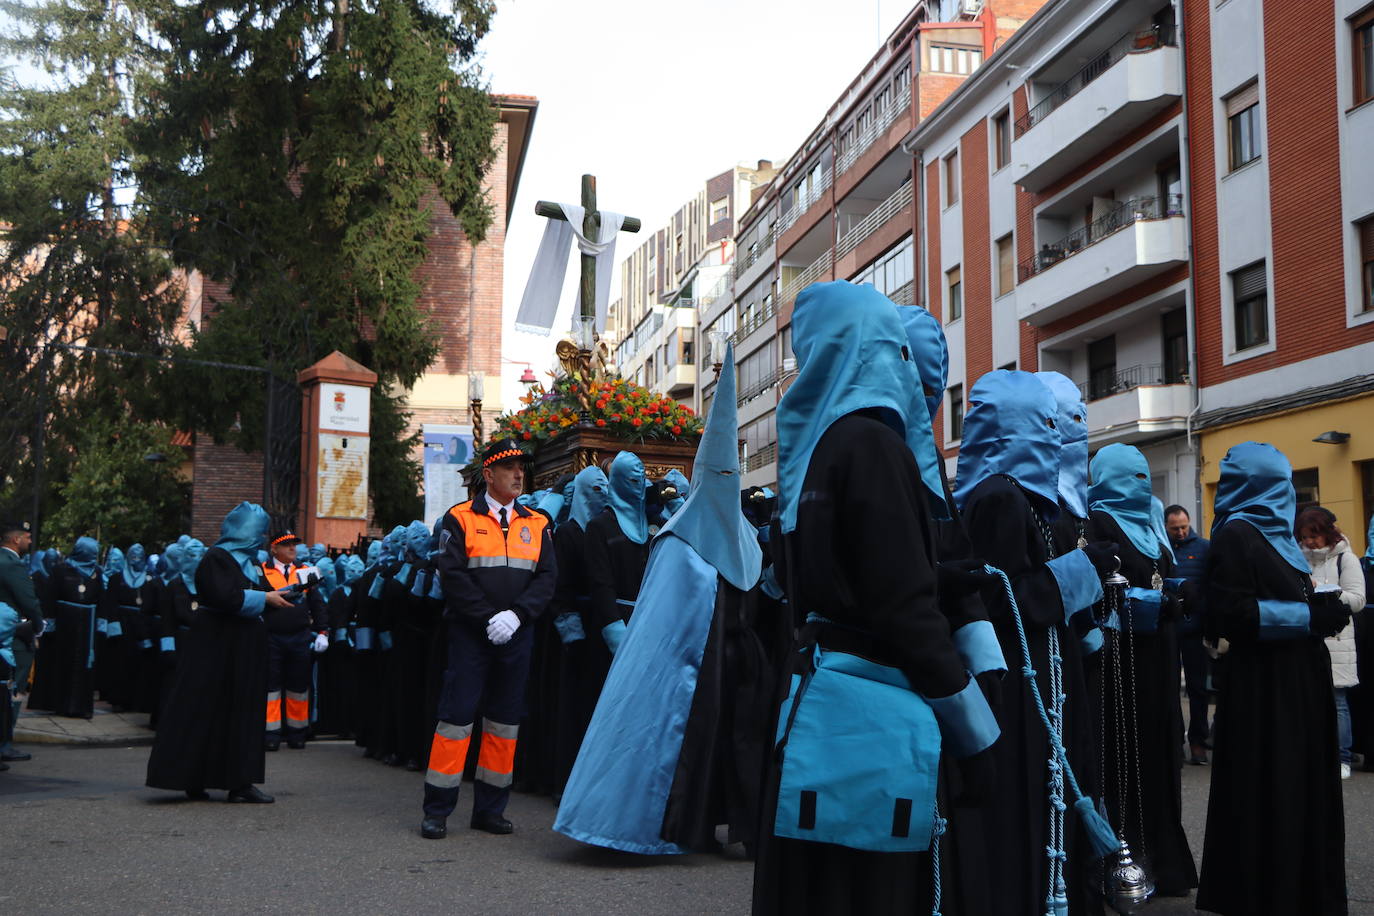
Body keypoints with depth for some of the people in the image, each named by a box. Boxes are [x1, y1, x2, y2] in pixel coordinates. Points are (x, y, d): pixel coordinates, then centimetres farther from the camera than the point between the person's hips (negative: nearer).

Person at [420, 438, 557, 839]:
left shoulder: (536, 525, 11)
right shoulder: (461, 519, 1)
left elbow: (547, 577, 2)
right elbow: (453, 575, -8)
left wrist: (516, 614, -13)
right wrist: (489, 617, -16)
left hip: (517, 635, 4)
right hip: (471, 633, -4)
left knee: (505, 717, 7)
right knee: (457, 713, -5)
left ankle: (490, 808, 16)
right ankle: (437, 810, 2)